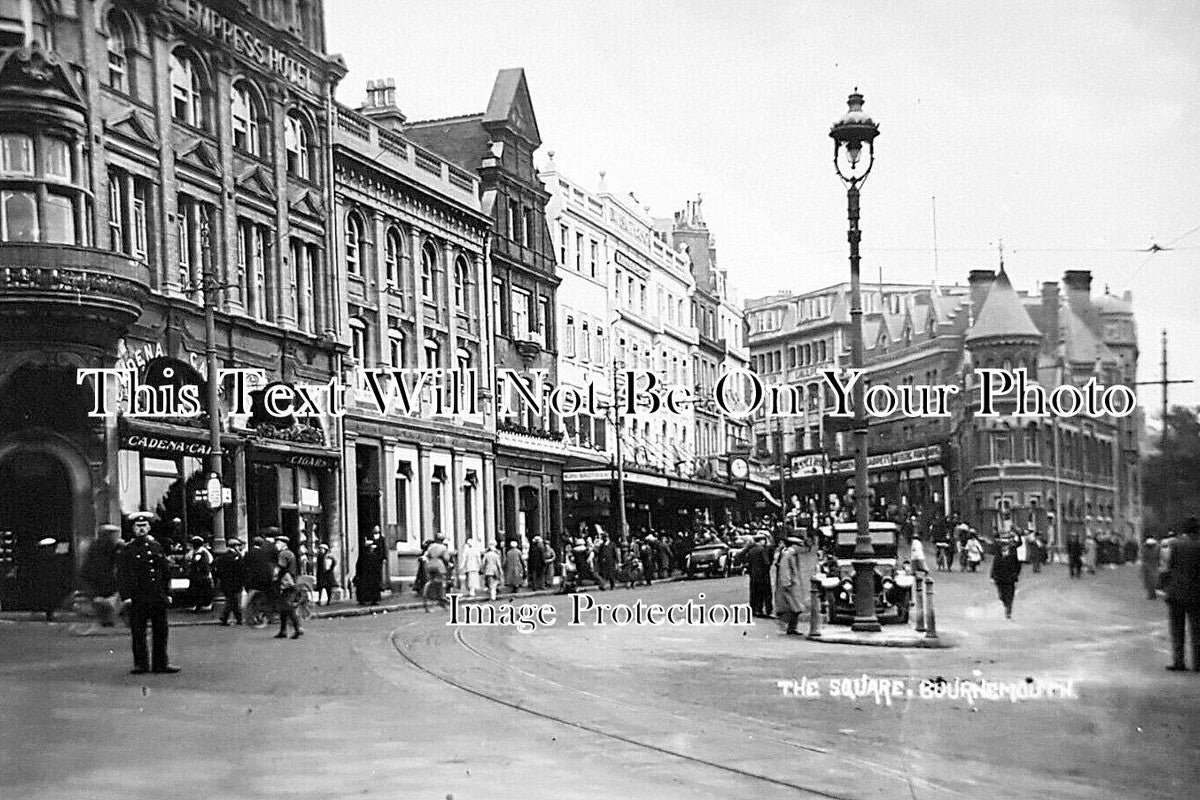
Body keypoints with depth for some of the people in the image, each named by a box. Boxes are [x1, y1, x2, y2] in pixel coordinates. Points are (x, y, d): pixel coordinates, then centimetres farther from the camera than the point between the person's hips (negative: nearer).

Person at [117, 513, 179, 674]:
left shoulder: (156, 547, 11)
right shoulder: (127, 550, 1)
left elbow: (166, 571, 14)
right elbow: (122, 575, -3)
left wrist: (167, 594, 9)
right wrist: (126, 596, -12)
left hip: (158, 597, 3)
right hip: (137, 598, -3)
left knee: (161, 631, 6)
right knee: (138, 632, 0)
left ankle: (161, 662, 14)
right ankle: (140, 664, 8)